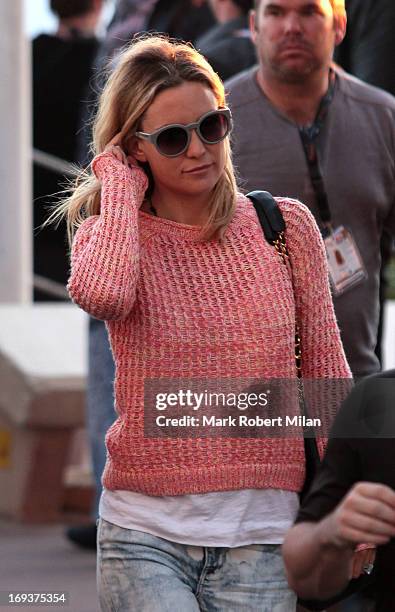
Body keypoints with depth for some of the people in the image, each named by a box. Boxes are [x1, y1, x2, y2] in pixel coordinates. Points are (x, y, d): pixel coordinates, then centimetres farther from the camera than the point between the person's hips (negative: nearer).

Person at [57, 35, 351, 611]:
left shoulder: (289, 227, 5)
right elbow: (101, 293, -24)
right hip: (144, 534, -1)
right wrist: (120, 181, -9)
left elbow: (328, 374, 10)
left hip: (261, 536, 1)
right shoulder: (113, 233, 2)